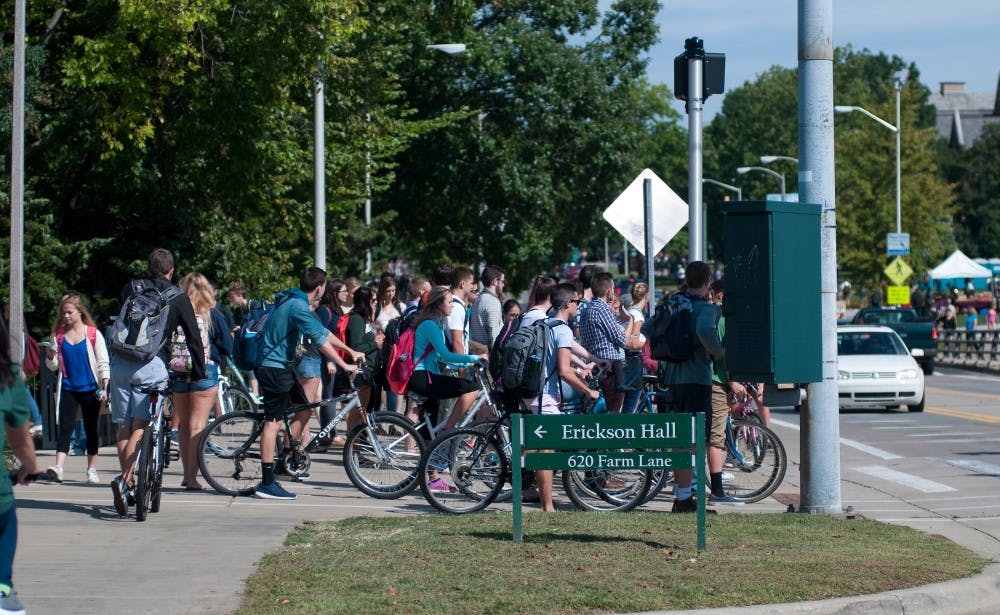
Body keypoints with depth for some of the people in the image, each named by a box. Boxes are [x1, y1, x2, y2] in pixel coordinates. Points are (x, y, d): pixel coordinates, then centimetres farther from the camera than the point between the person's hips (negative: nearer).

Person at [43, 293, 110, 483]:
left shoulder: (93, 334, -1)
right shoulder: (58, 335, 6)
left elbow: (103, 363, 0)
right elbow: (53, 366, 11)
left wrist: (104, 387, -9)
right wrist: (50, 356, -11)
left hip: (90, 388, -1)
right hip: (68, 388, 1)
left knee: (91, 428, 7)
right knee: (65, 426, -10)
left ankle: (92, 469, 17)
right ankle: (58, 467, -20)